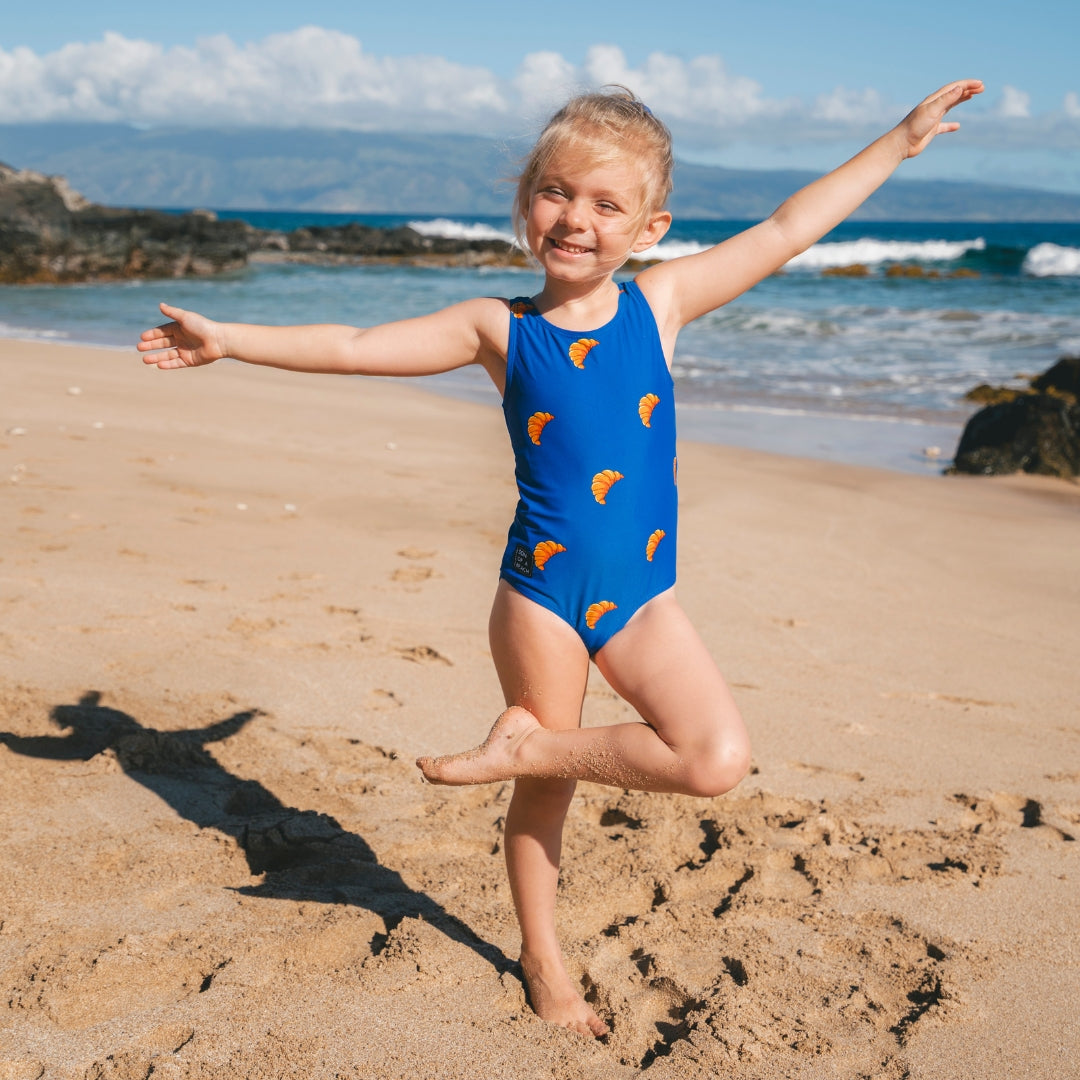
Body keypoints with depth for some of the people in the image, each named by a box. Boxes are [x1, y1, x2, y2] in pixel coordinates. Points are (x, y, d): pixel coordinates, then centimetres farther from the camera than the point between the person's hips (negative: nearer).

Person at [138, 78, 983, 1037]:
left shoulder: (661, 301, 1)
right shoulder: (499, 330, -2)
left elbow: (789, 230, 7)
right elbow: (356, 348, -2)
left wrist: (899, 141, 11)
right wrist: (228, 339, -5)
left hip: (643, 598, 2)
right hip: (540, 595, -2)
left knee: (719, 757, -16)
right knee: (547, 790, 9)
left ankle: (525, 745, 0)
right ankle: (543, 958, 32)